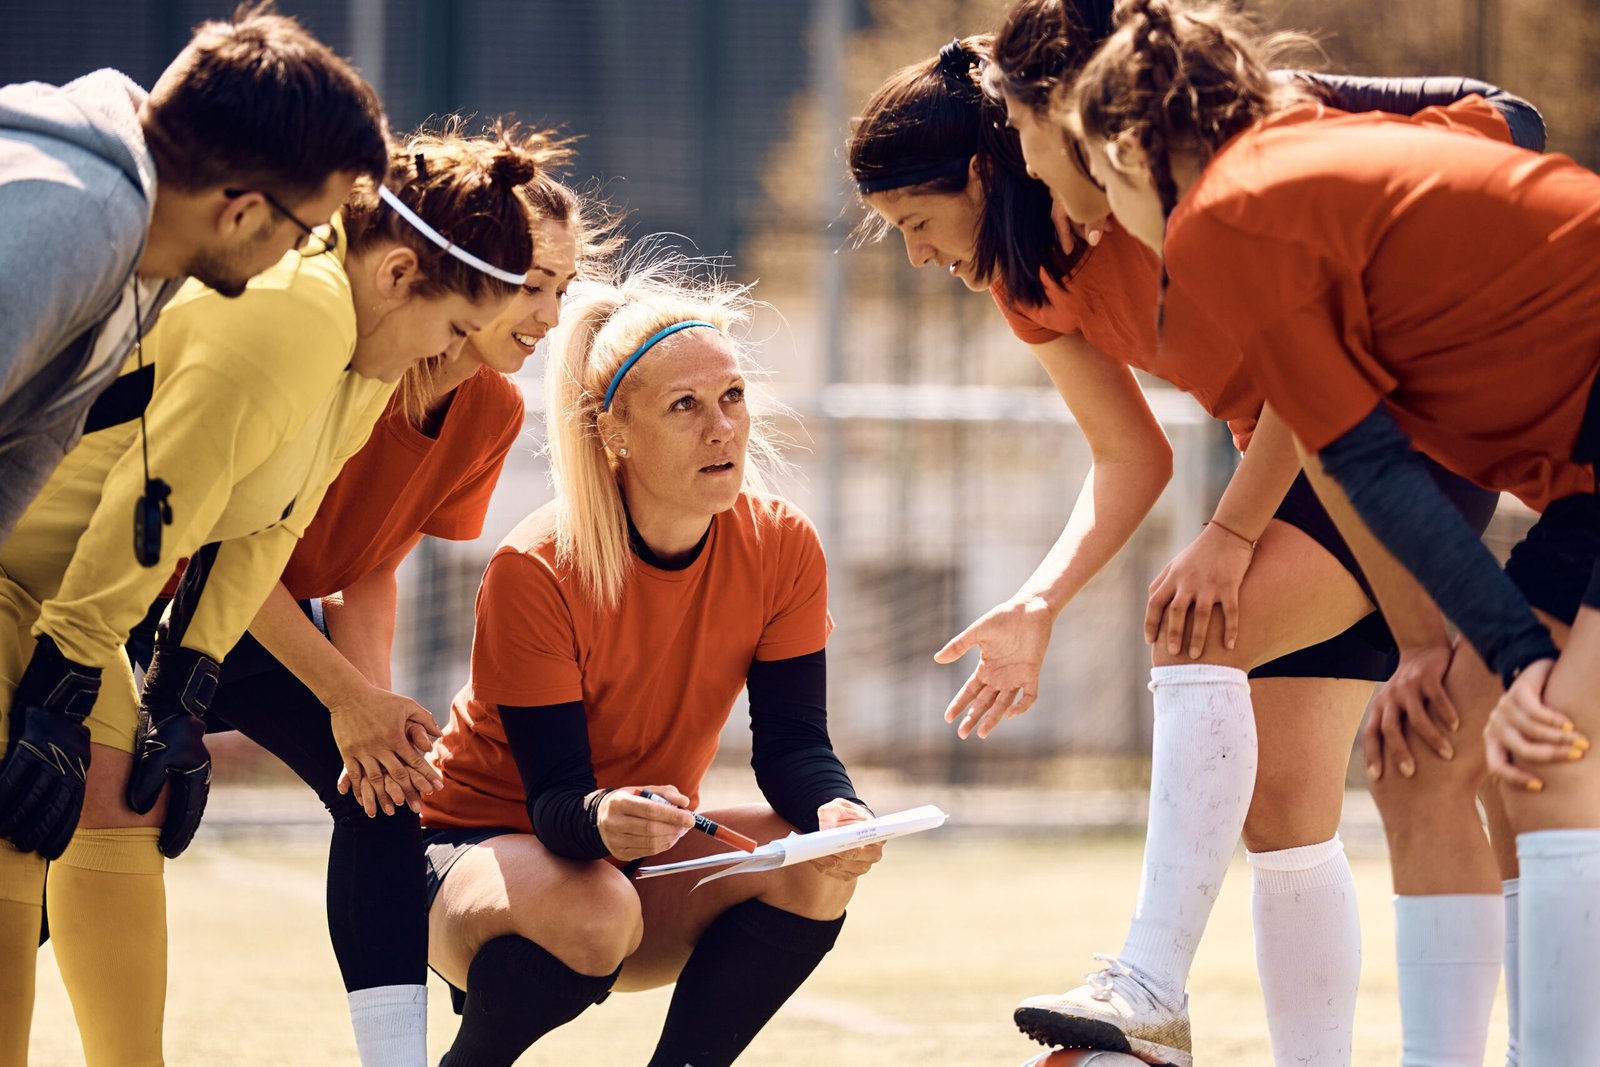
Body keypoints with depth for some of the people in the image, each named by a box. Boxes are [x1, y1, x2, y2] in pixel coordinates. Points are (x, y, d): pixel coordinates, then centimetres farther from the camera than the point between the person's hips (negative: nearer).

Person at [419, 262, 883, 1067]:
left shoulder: (782, 548, -11)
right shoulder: (535, 571, -25)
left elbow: (792, 742, -12)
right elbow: (552, 790, -25)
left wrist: (837, 809, -36)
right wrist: (599, 818, -50)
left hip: (645, 852, 5)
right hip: (480, 845, -5)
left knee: (817, 867, -24)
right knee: (591, 913, -38)